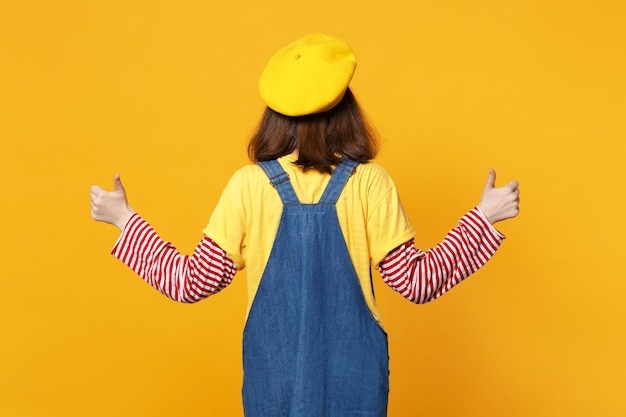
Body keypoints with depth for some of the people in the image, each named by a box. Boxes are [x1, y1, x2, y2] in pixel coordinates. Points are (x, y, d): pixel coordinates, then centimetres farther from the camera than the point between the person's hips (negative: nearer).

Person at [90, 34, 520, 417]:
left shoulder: (248, 185, -8)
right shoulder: (370, 182, -9)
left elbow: (192, 283, -5)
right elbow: (418, 282, -7)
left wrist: (124, 219, 7)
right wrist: (483, 217, 3)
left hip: (275, 371, 1)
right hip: (353, 371, 0)